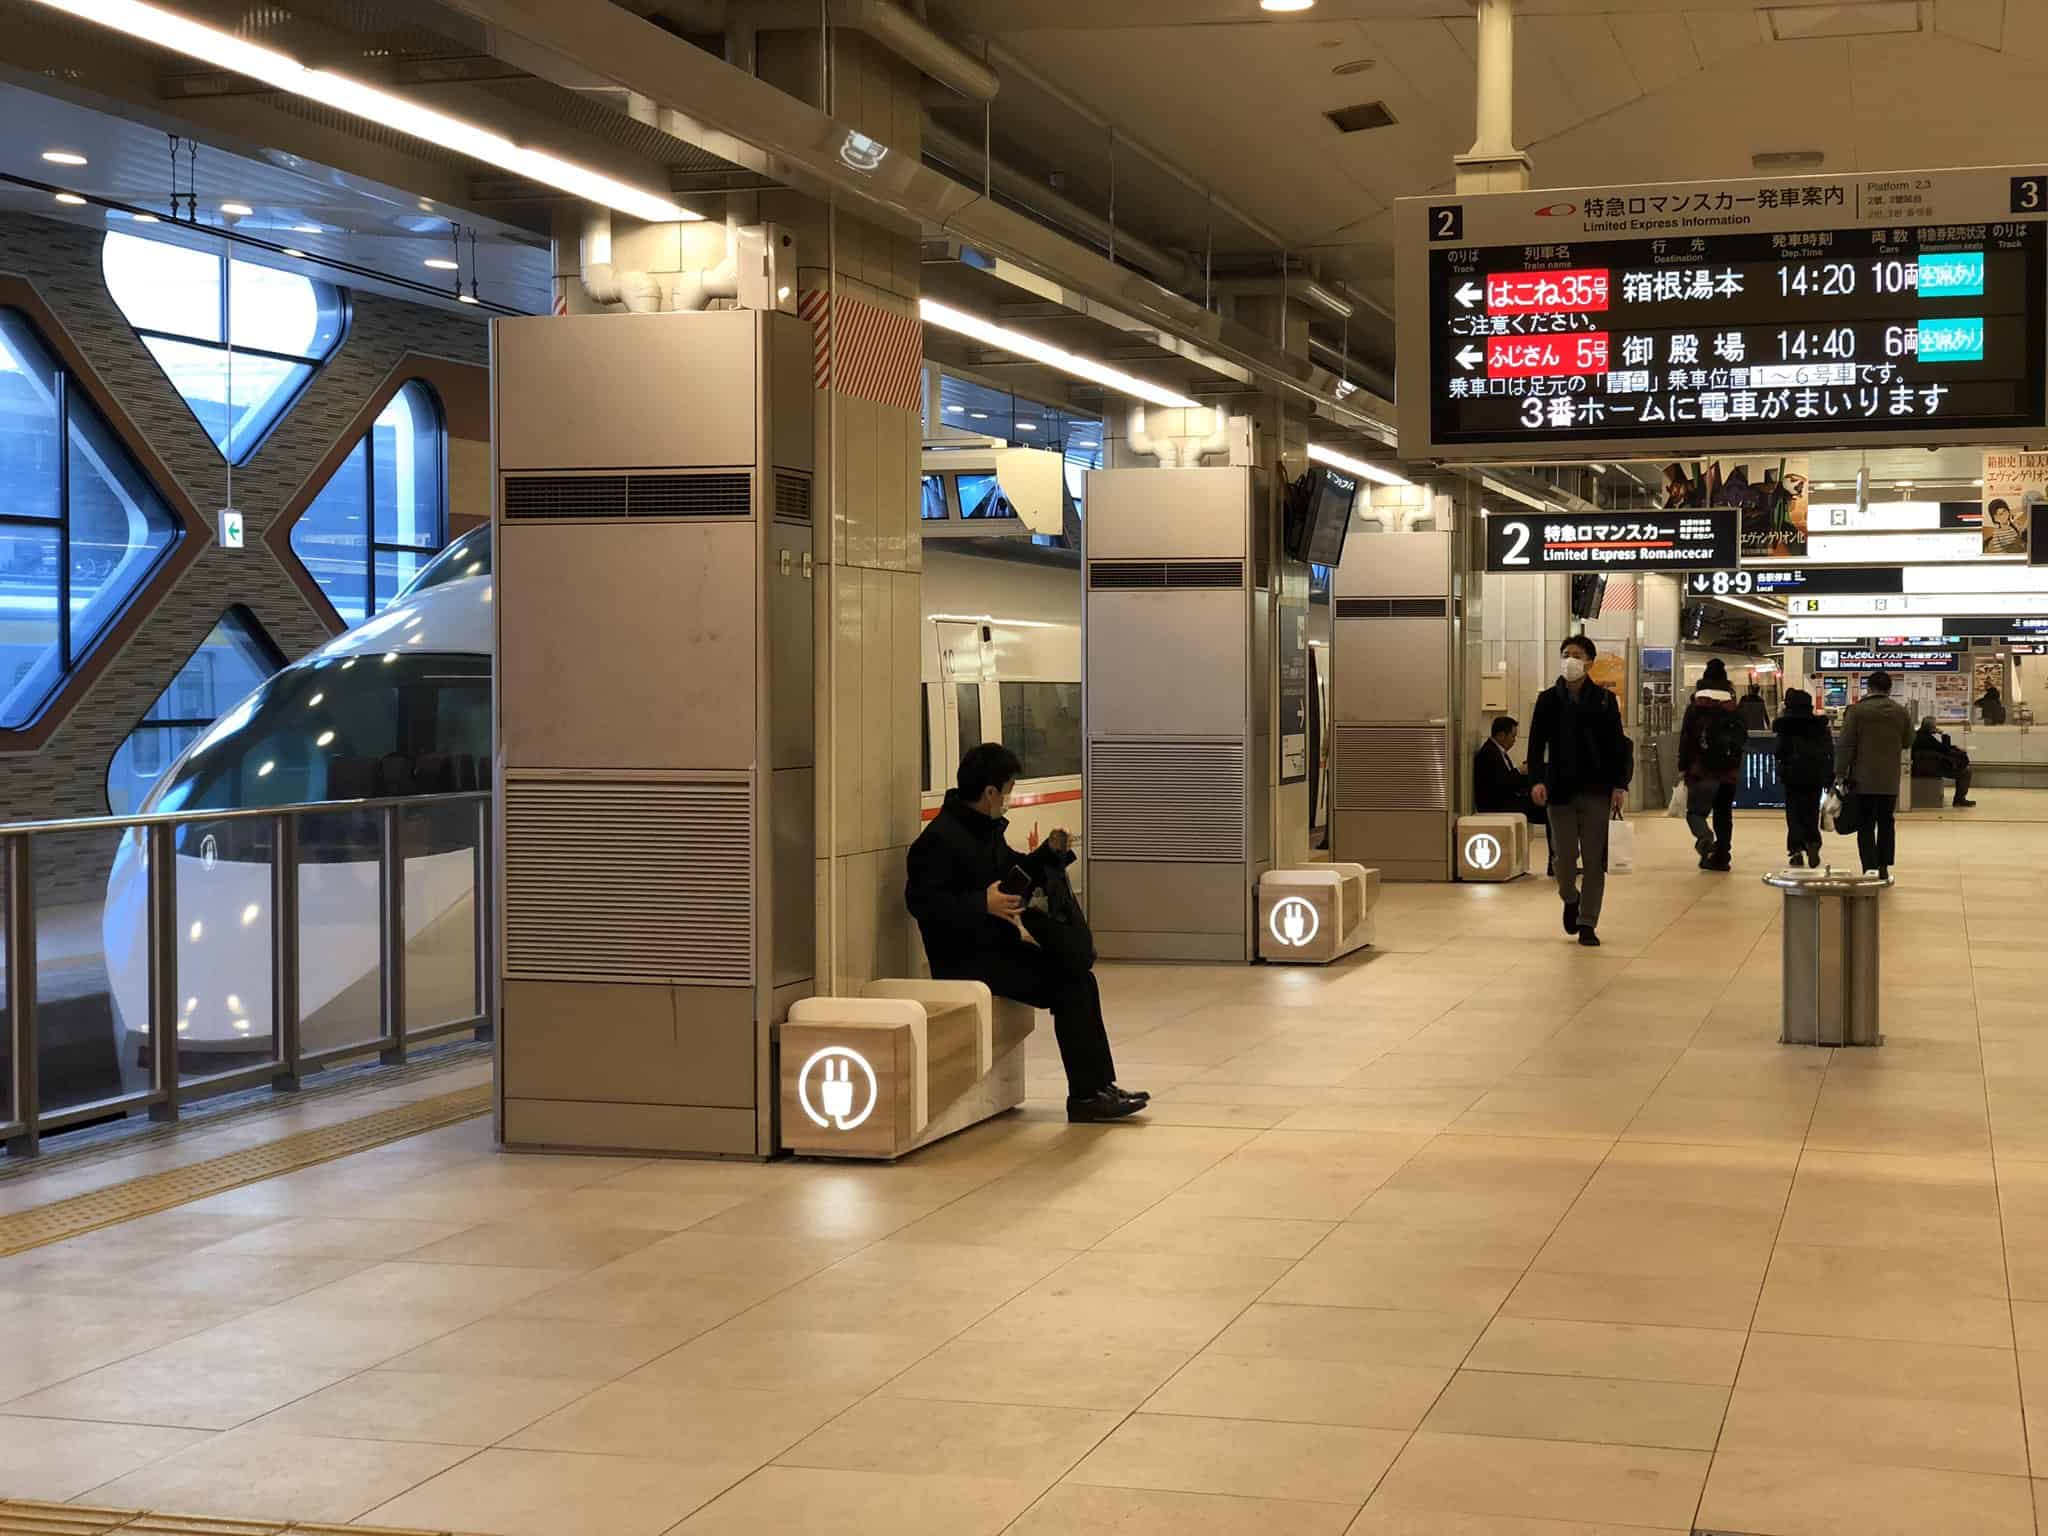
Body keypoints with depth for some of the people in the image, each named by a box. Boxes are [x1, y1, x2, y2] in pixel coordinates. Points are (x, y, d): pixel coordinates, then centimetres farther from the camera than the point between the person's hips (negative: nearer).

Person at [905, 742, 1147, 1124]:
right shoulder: (939, 838, -17)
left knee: (1079, 978, 1)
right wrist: (983, 905, -31)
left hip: (997, 946, 10)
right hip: (964, 959, -10)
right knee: (1066, 987, -17)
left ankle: (1099, 1087, 3)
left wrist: (1051, 852, 7)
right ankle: (1085, 1096, -11)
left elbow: (1014, 872, 26)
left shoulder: (987, 829, 13)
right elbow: (920, 900, -22)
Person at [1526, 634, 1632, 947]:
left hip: (1596, 790, 0)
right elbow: (1537, 744, 1)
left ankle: (1587, 924, 8)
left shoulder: (1604, 700, 2)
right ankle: (1570, 899, 32)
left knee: (1594, 860, 0)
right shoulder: (1548, 699, 4)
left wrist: (1620, 785, -6)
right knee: (1565, 856, 0)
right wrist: (1537, 780, -13)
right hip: (1560, 789, 0)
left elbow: (1617, 745, 3)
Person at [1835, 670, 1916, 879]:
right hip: (1890, 780, 3)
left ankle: (1870, 868, -9)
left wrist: (1840, 774, -7)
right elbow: (1908, 740, 14)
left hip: (1863, 779, -3)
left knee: (1866, 825, -1)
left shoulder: (1856, 710, -8)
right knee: (1886, 823, 14)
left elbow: (1845, 745, -10)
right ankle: (1883, 866, 16)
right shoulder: (1901, 712, 3)